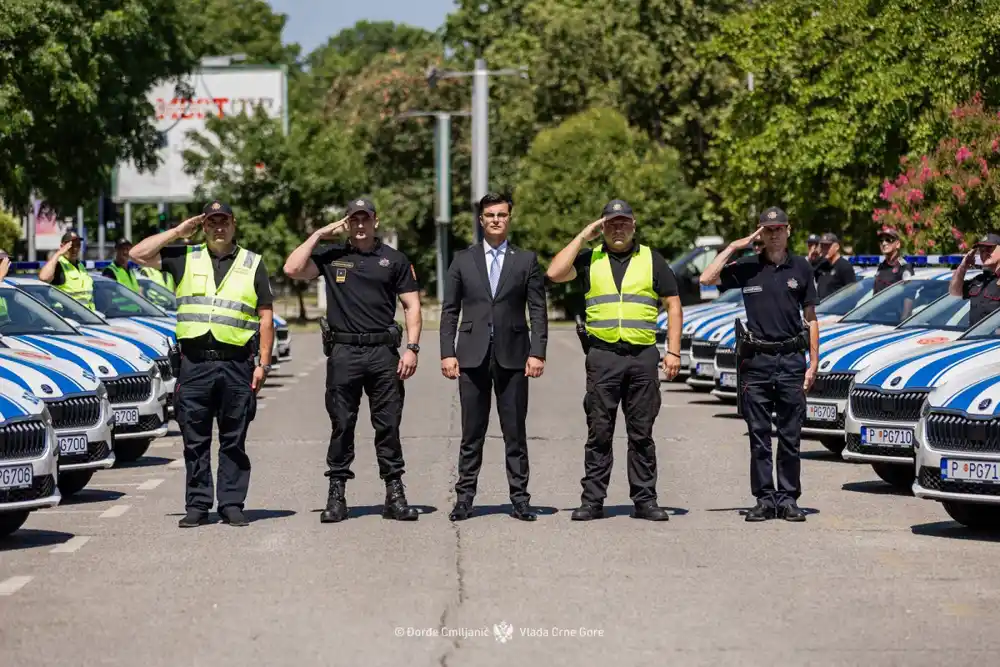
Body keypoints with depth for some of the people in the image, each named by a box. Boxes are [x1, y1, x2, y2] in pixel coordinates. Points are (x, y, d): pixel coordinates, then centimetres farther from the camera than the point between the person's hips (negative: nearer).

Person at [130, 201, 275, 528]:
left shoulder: (252, 264, 10)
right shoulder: (186, 259, 12)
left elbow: (266, 318, 8)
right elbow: (139, 254, 4)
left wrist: (263, 363, 0)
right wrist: (177, 232, 4)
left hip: (236, 363, -1)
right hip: (194, 363, 1)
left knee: (234, 441, 3)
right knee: (195, 440, 3)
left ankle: (232, 504, 8)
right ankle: (197, 505, 9)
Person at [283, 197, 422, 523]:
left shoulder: (394, 259, 8)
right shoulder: (332, 256, 9)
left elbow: (411, 305, 7)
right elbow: (292, 269, -3)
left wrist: (412, 347, -4)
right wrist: (320, 234, -2)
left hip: (383, 352, 0)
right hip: (343, 352, 0)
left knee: (388, 425, 2)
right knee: (341, 425, 3)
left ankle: (395, 495, 6)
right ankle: (336, 496, 7)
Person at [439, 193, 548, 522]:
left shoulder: (526, 260, 8)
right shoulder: (463, 260, 10)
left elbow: (538, 311, 4)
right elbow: (449, 311, 8)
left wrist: (537, 353, -5)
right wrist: (447, 353, -1)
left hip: (513, 356, 0)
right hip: (473, 356, 1)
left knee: (515, 432, 2)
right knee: (472, 432, 3)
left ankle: (520, 498, 6)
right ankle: (464, 497, 8)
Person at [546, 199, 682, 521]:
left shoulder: (652, 260, 10)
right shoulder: (589, 259, 9)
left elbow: (673, 304, 9)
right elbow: (555, 273, -7)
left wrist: (673, 351, 0)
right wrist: (583, 237, -4)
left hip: (643, 354, 0)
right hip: (603, 354, 0)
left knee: (642, 433, 4)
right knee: (599, 432, 1)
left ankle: (644, 500, 9)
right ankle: (592, 500, 5)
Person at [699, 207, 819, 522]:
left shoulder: (801, 268, 7)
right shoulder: (747, 268, 5)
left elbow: (810, 318, 8)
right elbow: (707, 279, -7)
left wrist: (813, 363, 2)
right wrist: (733, 247, -7)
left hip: (792, 359, 0)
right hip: (757, 359, 0)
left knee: (790, 436, 3)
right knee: (759, 436, 2)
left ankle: (788, 499, 9)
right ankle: (764, 499, 8)